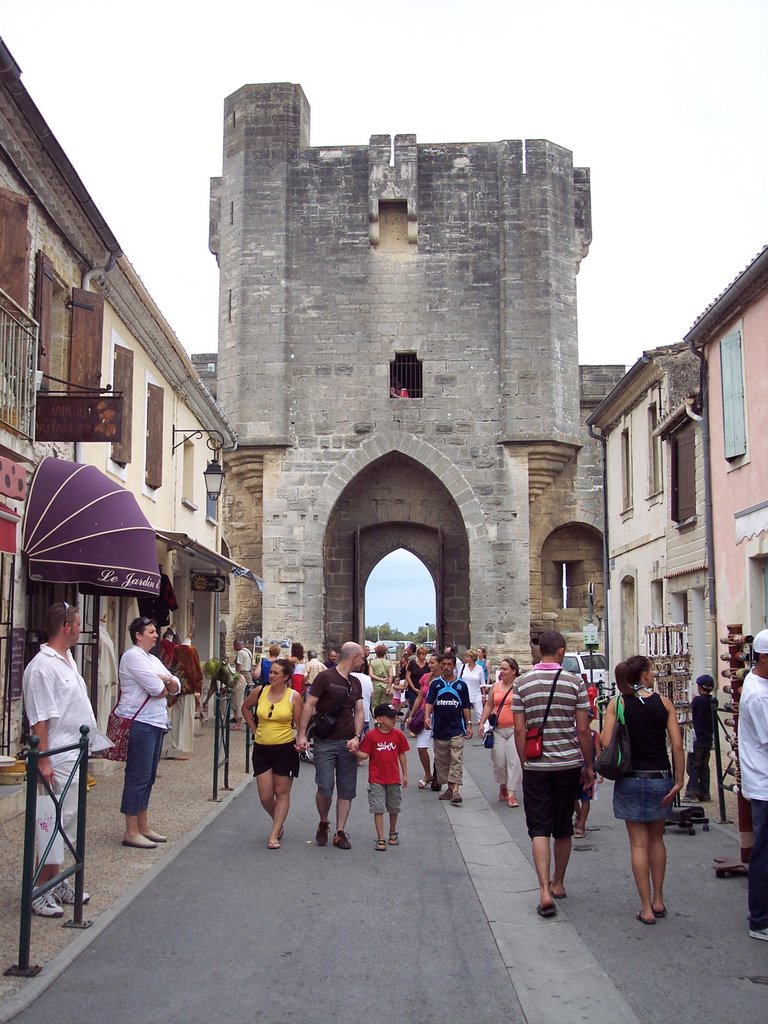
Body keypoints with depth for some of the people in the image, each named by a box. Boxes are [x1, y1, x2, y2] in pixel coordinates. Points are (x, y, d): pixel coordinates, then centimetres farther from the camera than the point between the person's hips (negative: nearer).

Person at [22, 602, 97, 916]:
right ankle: (40, 891, 5)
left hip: (74, 757, 10)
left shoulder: (67, 659, 12)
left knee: (67, 822, 16)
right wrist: (43, 760, -23)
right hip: (58, 760, -10)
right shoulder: (42, 666, -18)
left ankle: (56, 881, 26)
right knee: (56, 824, -4)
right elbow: (39, 719, -21)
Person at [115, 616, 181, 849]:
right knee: (138, 778, -7)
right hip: (139, 723, -10)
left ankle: (143, 827, 21)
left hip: (155, 723, 10)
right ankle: (131, 832, -2)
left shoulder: (153, 659, 20)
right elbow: (156, 688, -18)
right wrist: (166, 687, 4)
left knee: (148, 778, 14)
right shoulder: (133, 656, -9)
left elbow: (176, 687, 15)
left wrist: (168, 680, -6)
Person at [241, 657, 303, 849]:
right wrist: (254, 729, 11)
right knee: (265, 797, 4)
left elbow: (300, 724, -2)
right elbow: (245, 707, 18)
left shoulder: (294, 697, -9)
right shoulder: (259, 691, -1)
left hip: (285, 749, -3)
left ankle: (274, 835, 11)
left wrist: (300, 741, -15)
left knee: (282, 793, 4)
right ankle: (279, 823, 31)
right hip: (262, 749, 3)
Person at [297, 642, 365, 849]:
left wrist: (357, 737, -5)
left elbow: (359, 712, 11)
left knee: (347, 790, 4)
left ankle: (340, 832, 13)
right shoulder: (325, 677, -5)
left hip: (348, 743, 6)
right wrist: (302, 735, -15)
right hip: (325, 742, -5)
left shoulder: (355, 683, 14)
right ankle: (323, 824, 18)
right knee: (325, 787, -8)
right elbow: (309, 706, -8)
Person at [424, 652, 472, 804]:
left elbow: (466, 706, 10)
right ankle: (448, 788, 20)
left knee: (456, 759, -11)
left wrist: (468, 724, 5)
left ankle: (455, 790, -16)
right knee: (442, 760, 9)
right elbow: (429, 702, -5)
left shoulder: (461, 685, 5)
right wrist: (427, 716, -23)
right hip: (439, 729, 2)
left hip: (456, 729, -2)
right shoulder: (435, 683, 4)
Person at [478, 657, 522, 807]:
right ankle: (503, 786, 28)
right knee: (499, 761, 5)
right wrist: (482, 723, 11)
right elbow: (489, 706, 18)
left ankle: (511, 793, -4)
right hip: (498, 730, 4)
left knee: (514, 762, -8)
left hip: (515, 729, -4)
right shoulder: (495, 687, 11)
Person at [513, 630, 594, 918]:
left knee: (540, 829, 1)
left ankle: (545, 891, -12)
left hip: (536, 766, -1)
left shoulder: (522, 683, -3)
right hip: (569, 764, 1)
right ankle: (558, 883, 31)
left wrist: (524, 763, 9)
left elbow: (519, 730, -3)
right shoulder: (575, 682, -5)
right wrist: (588, 766, 7)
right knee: (563, 829, 16)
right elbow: (583, 730, -4)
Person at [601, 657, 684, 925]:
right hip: (661, 778, 1)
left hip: (631, 780, -1)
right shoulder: (664, 703, -3)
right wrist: (679, 780, -3)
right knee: (656, 840, 19)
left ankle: (646, 909, 6)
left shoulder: (617, 704, -5)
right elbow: (677, 745, -8)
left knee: (639, 844, 5)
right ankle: (658, 901, 25)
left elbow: (605, 744, -12)